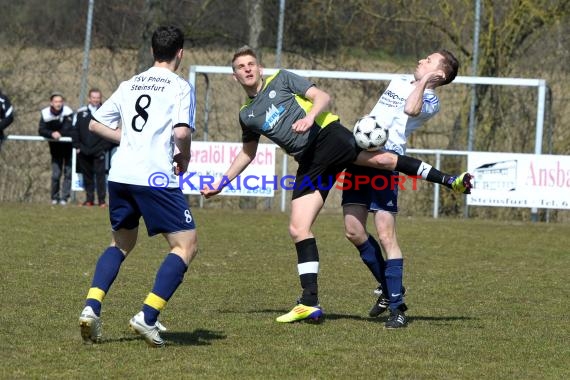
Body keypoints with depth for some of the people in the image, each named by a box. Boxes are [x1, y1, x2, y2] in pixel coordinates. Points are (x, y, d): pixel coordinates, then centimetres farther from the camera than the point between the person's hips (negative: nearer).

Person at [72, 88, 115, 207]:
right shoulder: (81, 112, 9)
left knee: (100, 175, -8)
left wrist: (107, 146, -4)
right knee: (87, 176, 8)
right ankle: (89, 199, 15)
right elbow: (75, 130, 11)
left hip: (99, 151, -3)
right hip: (84, 151, 3)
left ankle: (102, 200, -5)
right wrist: (77, 146, 4)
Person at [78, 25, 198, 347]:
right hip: (156, 177, -7)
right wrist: (185, 157, 3)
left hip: (120, 175, 7)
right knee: (186, 245, 1)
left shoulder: (130, 85, 18)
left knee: (122, 243, 23)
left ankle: (91, 308, 5)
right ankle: (148, 317, -11)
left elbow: (96, 124, 22)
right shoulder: (180, 86, -1)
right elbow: (182, 131, -16)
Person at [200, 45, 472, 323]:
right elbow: (247, 153, 35)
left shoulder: (281, 80, 10)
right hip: (309, 164, 4)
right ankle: (310, 303, -7)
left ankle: (450, 181, -22)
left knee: (382, 159, -29)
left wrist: (309, 117, -16)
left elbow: (323, 96, 4)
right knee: (298, 229, -9)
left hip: (328, 135, -4)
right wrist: (220, 183, 30)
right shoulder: (246, 115, 22)